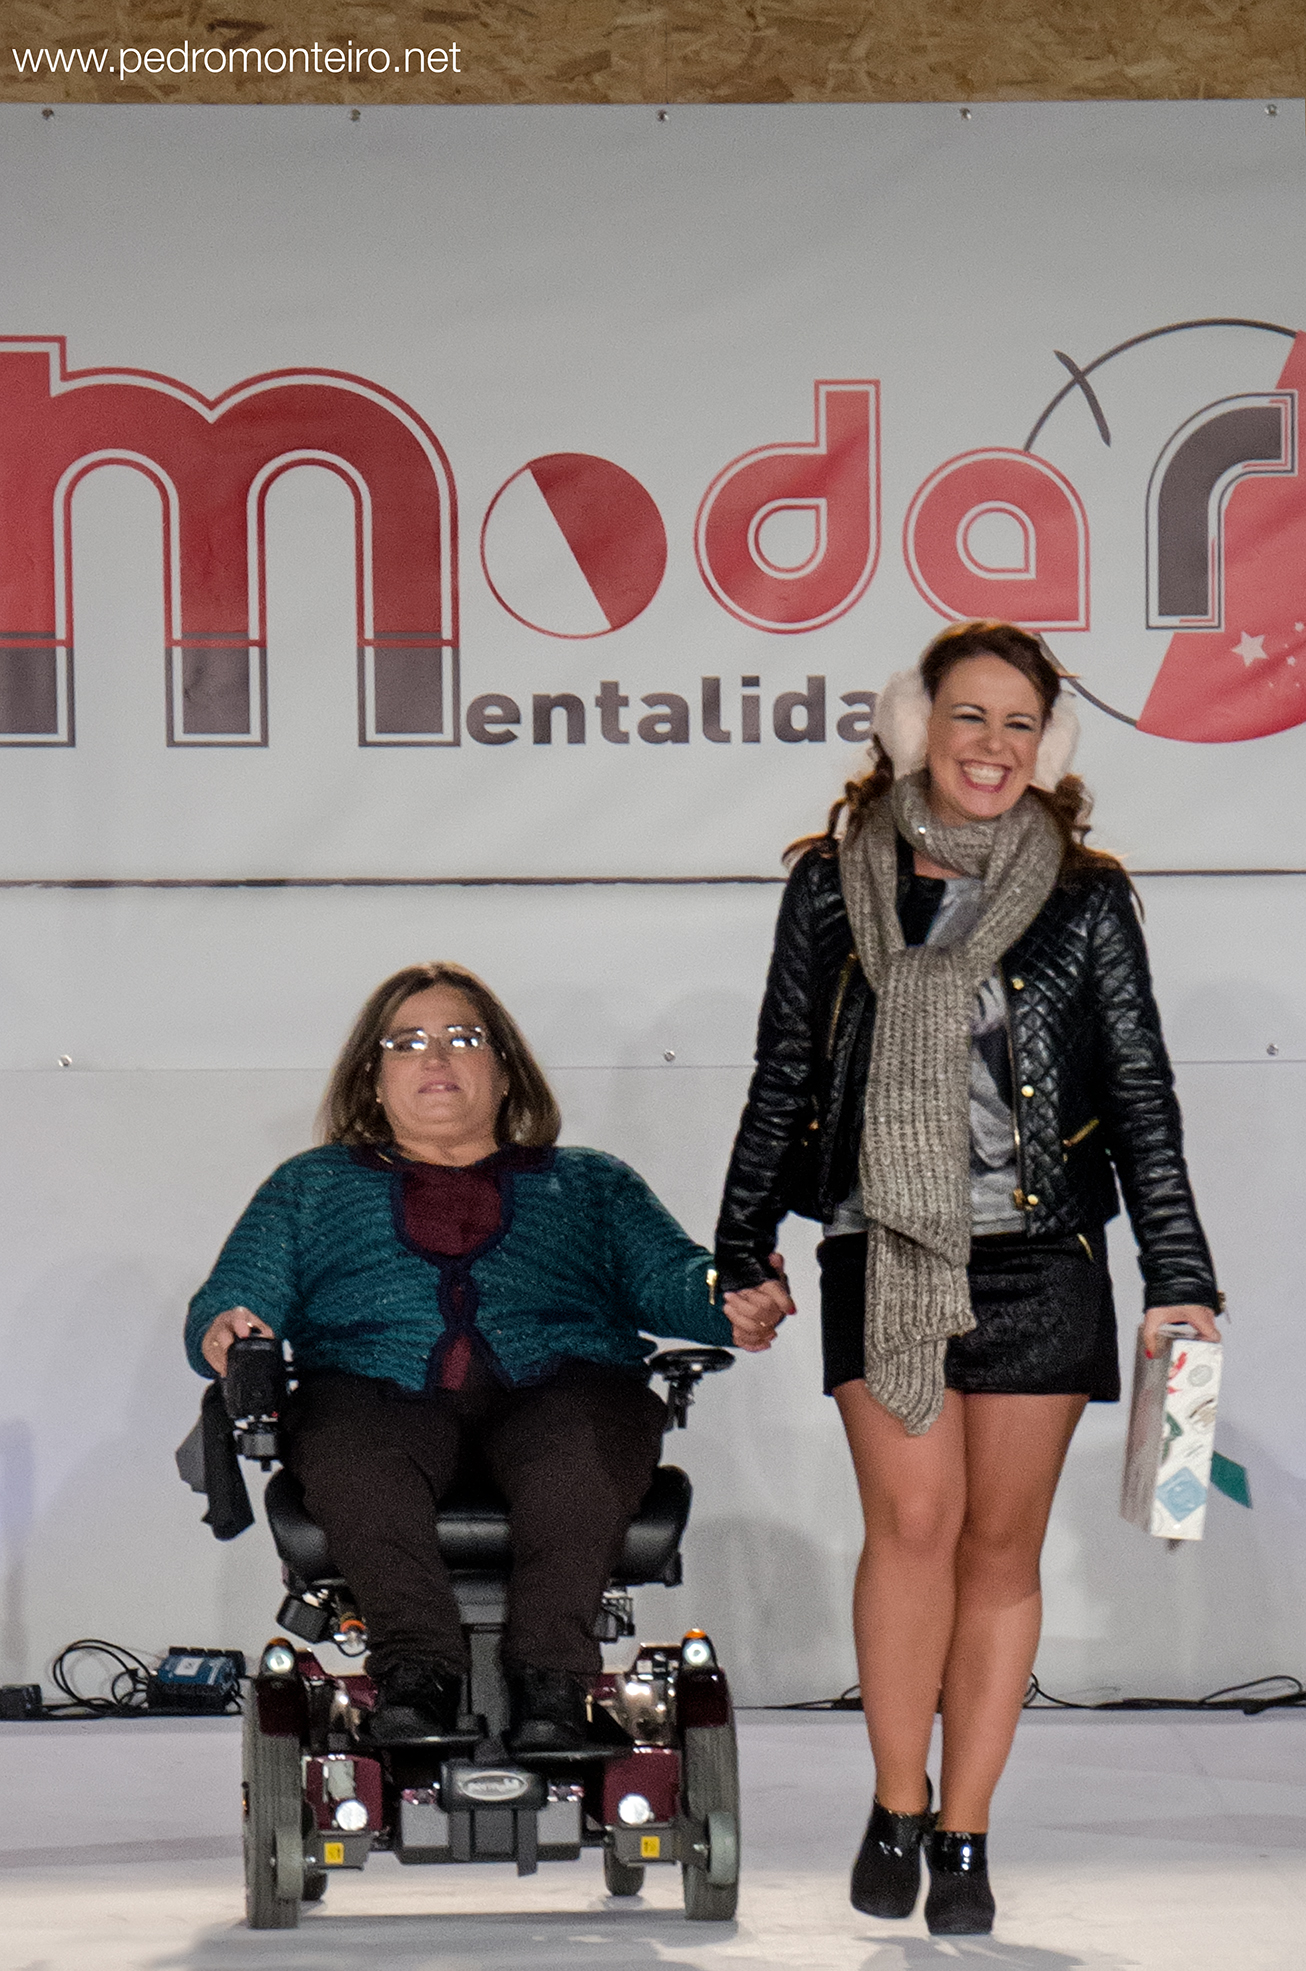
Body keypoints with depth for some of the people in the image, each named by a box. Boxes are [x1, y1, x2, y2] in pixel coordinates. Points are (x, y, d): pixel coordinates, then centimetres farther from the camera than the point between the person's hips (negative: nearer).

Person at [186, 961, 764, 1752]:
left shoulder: (590, 1183, 33)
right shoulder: (311, 1186, 34)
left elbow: (670, 1278, 16)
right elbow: (234, 1298, 21)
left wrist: (727, 1300, -9)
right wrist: (224, 1333, -6)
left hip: (552, 1383, 0)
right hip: (379, 1387, 0)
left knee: (585, 1437, -38)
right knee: (345, 1441, -38)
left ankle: (551, 1678, -47)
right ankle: (419, 1663, -47)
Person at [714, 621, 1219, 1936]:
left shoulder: (1083, 903, 4)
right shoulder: (835, 886, 5)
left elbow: (1142, 1096, 6)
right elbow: (782, 1079, 12)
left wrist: (1177, 1278, 3)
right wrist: (744, 1251, 14)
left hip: (1038, 1259, 0)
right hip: (881, 1257, 0)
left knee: (1001, 1542, 4)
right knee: (912, 1522, -11)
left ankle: (963, 1835, 12)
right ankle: (896, 1812, 5)